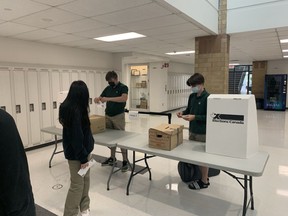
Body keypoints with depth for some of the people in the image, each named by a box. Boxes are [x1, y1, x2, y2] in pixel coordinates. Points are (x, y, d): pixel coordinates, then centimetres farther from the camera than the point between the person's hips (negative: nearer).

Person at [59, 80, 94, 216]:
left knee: (85, 180, 18)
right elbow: (76, 137, -24)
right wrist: (82, 157, -18)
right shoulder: (75, 110, -26)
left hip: (83, 149, 9)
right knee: (77, 184, 5)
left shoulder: (67, 107, 2)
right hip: (76, 152, -9)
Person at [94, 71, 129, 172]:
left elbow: (124, 98, -30)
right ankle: (112, 158, 25)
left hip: (118, 116, -6)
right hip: (108, 116, 7)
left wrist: (108, 99, -34)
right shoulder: (107, 88, 9)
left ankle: (125, 160, 4)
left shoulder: (123, 87, -11)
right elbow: (100, 98, 10)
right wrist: (97, 99, -15)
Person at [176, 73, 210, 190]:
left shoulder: (207, 98, -16)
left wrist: (194, 117, -26)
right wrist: (183, 113, -2)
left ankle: (204, 181, 19)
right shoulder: (192, 96, 7)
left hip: (203, 132, -7)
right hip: (192, 130, 7)